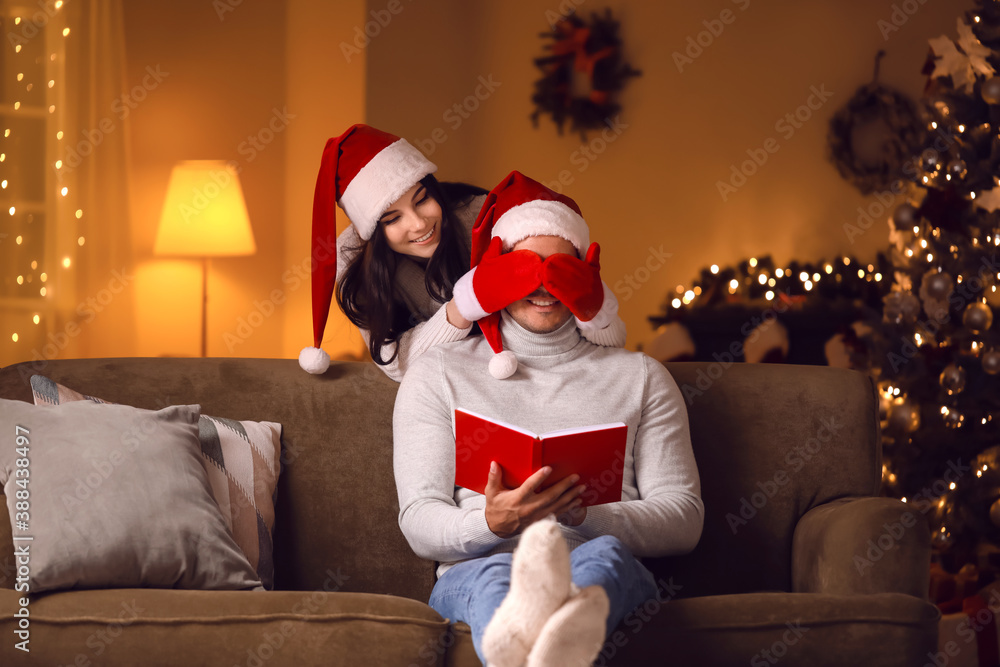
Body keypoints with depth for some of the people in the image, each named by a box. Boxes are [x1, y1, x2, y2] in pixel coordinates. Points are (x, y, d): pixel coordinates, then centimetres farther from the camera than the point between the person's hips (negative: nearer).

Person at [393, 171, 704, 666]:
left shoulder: (640, 378, 23)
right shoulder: (439, 374, 20)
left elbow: (684, 521, 12)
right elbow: (419, 523, 9)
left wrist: (588, 515, -10)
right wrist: (491, 524, -16)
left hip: (607, 571, 1)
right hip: (475, 570, 0)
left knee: (603, 555, -38)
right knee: (495, 574, -40)